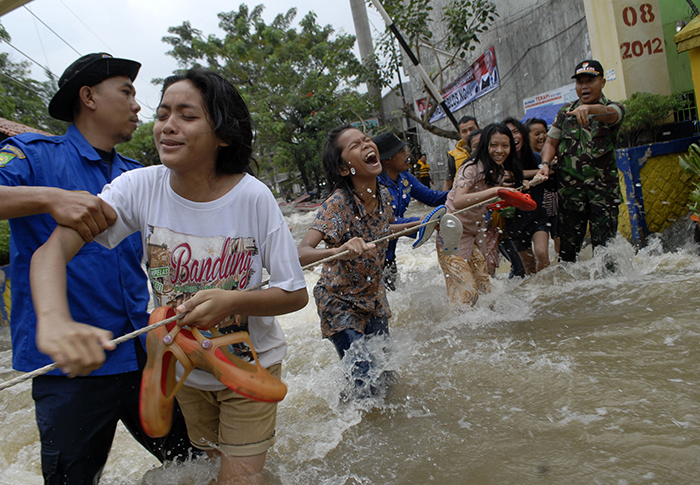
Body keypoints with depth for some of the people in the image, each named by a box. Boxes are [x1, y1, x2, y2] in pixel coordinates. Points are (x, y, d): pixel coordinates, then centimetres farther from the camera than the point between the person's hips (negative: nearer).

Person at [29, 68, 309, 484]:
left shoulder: (253, 197, -22)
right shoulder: (141, 188, -17)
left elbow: (296, 294, -17)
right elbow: (53, 247, -28)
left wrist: (232, 300, -35)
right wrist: (55, 321, -48)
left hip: (249, 366, -3)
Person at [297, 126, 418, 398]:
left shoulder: (383, 196, -8)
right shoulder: (338, 204, -28)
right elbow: (301, 254, -40)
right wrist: (339, 251, -58)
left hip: (374, 298, 7)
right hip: (341, 304, -6)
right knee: (367, 385, -8)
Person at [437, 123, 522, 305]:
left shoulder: (503, 173, 4)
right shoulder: (472, 169, -20)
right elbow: (458, 201, -37)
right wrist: (494, 191, -42)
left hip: (476, 235, 7)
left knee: (485, 289, 6)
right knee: (467, 292, -10)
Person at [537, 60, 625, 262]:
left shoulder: (614, 108, 4)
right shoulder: (565, 111, 14)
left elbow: (609, 114, -21)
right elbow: (551, 142, 13)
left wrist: (588, 108, -43)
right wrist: (545, 164, -7)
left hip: (603, 186, -2)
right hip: (570, 187, 2)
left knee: (605, 243, -5)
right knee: (568, 242, 3)